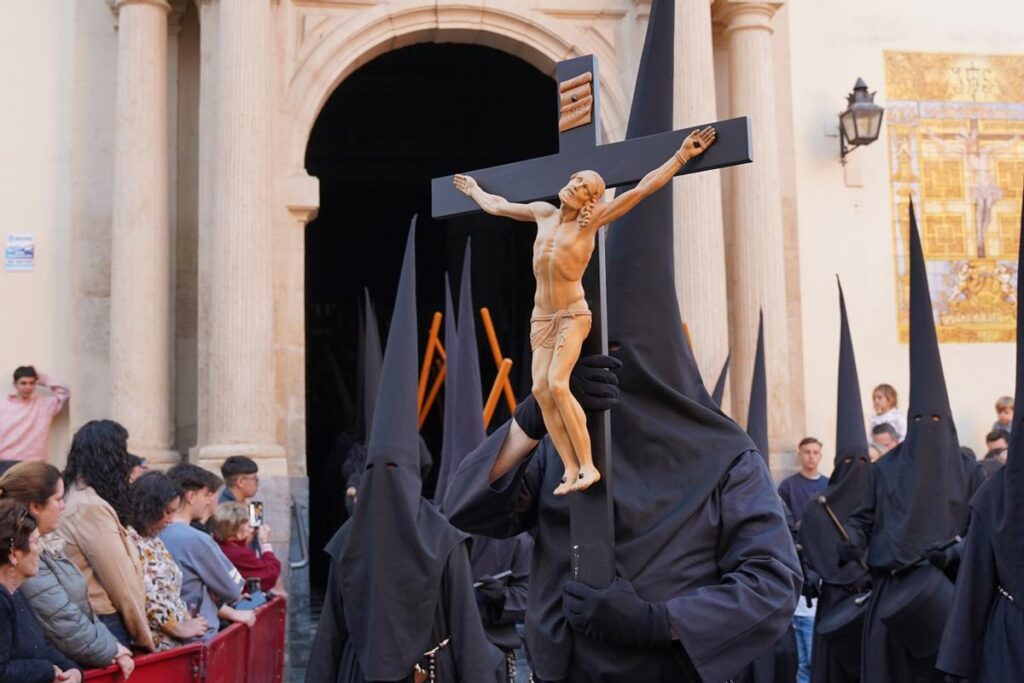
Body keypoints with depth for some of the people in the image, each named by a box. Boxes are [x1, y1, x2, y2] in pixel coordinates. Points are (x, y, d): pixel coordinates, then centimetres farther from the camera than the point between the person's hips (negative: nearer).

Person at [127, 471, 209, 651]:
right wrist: (180, 629, -8)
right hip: (158, 641, -8)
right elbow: (147, 598, -16)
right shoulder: (131, 540, -11)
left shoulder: (154, 540, 17)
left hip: (177, 634, 8)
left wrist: (188, 621, 8)